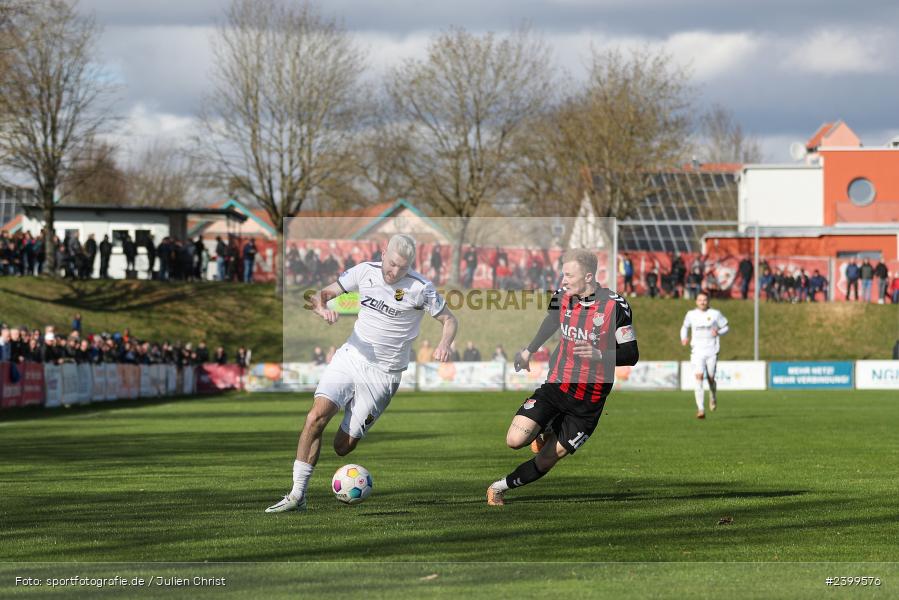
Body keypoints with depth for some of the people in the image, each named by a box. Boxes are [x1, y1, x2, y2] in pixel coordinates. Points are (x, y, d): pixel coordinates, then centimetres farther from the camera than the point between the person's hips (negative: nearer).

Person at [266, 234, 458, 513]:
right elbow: (321, 295, 4)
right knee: (316, 417, -19)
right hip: (350, 357, 3)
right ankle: (297, 495, -14)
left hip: (382, 373, -3)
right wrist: (322, 308, -20)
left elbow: (449, 320, 2)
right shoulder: (365, 271, -1)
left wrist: (444, 343, -20)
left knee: (343, 446, -8)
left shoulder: (421, 288, -10)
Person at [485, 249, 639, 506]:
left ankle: (500, 487, 25)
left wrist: (600, 355, -30)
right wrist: (529, 350, 29)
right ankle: (546, 432, 19)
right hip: (556, 386, 3)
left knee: (544, 462, 1)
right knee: (515, 440, -15)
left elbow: (631, 354, -12)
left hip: (588, 402, -3)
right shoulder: (562, 296, -2)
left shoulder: (615, 305, -16)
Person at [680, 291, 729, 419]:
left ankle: (713, 397, 41)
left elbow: (725, 327, 9)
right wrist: (684, 338, 2)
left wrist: (718, 332, -13)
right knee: (699, 377, -15)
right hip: (697, 351, 0)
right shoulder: (691, 314, 6)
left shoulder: (715, 314, 1)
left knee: (710, 378, 4)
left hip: (712, 351, 0)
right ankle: (701, 409, -18)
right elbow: (685, 327, 21)